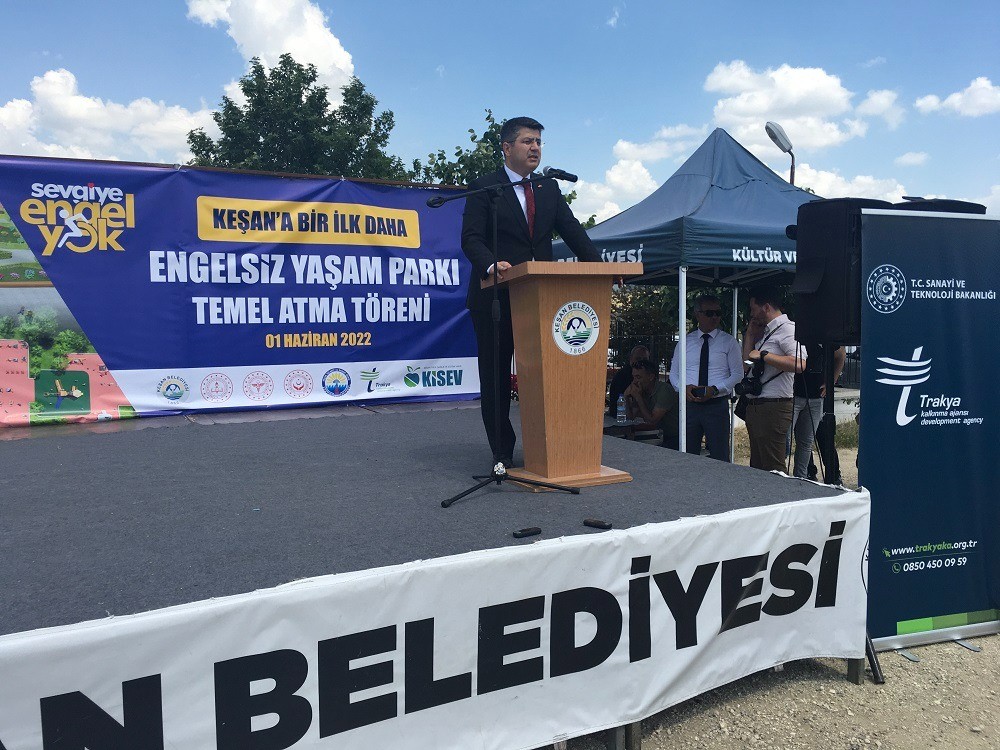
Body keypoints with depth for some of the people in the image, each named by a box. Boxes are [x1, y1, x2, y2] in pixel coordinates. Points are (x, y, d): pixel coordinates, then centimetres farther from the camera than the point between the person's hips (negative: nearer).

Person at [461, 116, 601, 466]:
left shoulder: (549, 189, 15)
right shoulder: (484, 188, 0)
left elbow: (572, 231, 8)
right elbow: (471, 239, -10)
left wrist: (600, 266, -8)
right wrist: (491, 264, -31)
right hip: (495, 298, -4)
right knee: (496, 377, 3)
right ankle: (503, 453, 14)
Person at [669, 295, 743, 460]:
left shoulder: (729, 342, 2)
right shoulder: (685, 342, 10)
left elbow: (737, 374, -2)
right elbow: (674, 373, 11)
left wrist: (715, 389, -17)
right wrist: (683, 387, -11)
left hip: (717, 405, -2)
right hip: (690, 404, 3)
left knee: (719, 457, 1)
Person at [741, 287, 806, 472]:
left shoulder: (787, 329, -11)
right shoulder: (766, 331, 18)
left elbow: (799, 364, -27)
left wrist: (763, 355, -22)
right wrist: (750, 333, 18)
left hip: (773, 408, -10)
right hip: (755, 407, 10)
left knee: (773, 470, -8)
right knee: (757, 467, 17)